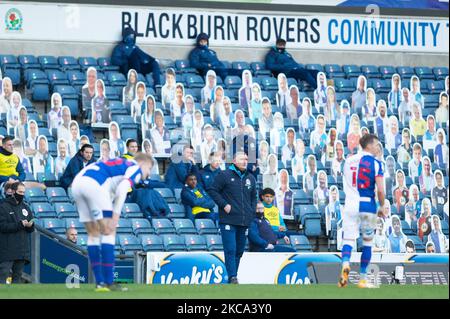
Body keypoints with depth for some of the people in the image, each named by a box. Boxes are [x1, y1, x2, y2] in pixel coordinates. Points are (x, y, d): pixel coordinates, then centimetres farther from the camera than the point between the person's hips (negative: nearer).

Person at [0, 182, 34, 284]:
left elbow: (32, 229, 16)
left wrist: (30, 225, -8)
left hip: (22, 248, 6)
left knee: (18, 275, 8)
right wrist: (20, 224, -18)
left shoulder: (25, 207, 16)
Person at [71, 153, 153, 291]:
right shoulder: (136, 169, 9)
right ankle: (108, 283, -3)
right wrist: (116, 216, -12)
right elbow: (122, 189, -10)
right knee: (109, 232, -1)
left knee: (94, 234, 15)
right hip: (93, 183, -9)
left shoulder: (120, 165, 34)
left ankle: (100, 282, 14)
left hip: (77, 182, 9)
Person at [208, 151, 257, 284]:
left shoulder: (250, 178, 15)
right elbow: (213, 191, -2)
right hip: (228, 221, -6)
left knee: (239, 250, 9)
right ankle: (233, 277, -15)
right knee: (230, 250, -12)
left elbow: (253, 197, 26)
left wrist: (252, 212, 13)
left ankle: (233, 276, 17)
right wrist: (224, 205, -10)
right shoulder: (224, 175, -2)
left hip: (244, 222, 6)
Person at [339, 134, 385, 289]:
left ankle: (345, 264, -31)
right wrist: (382, 206, 4)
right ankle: (363, 278, 15)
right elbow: (380, 190, -10)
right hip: (368, 205, -2)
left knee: (348, 239, 1)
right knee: (367, 241, 13)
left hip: (350, 205, 2)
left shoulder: (349, 160, 9)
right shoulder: (375, 163, -5)